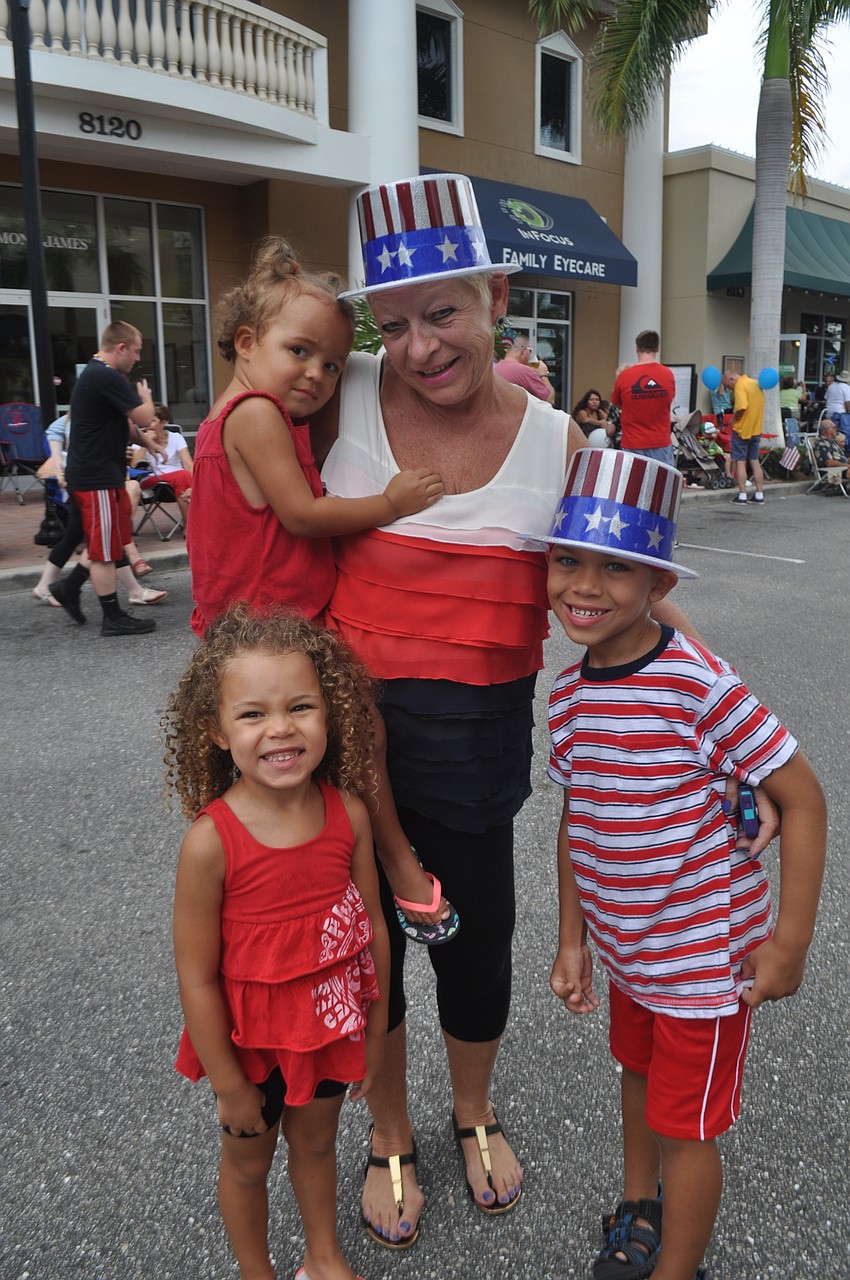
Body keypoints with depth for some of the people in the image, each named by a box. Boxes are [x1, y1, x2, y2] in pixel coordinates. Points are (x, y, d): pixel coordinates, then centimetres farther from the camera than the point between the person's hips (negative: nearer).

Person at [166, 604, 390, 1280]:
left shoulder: (349, 813, -19)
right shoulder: (211, 842, -30)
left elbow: (373, 926, -6)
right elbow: (197, 977, -20)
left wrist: (375, 1033, 3)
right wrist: (229, 1085, -11)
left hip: (331, 1028, 3)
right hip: (251, 1040, -3)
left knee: (317, 1141, 28)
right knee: (248, 1160, 24)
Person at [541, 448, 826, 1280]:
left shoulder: (699, 686, -25)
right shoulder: (570, 694, -4)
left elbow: (802, 798, -20)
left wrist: (788, 944, -17)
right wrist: (571, 941, 7)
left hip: (704, 951, -6)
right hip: (623, 943, 7)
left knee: (686, 1122, 11)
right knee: (638, 1070, 28)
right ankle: (639, 1209, 56)